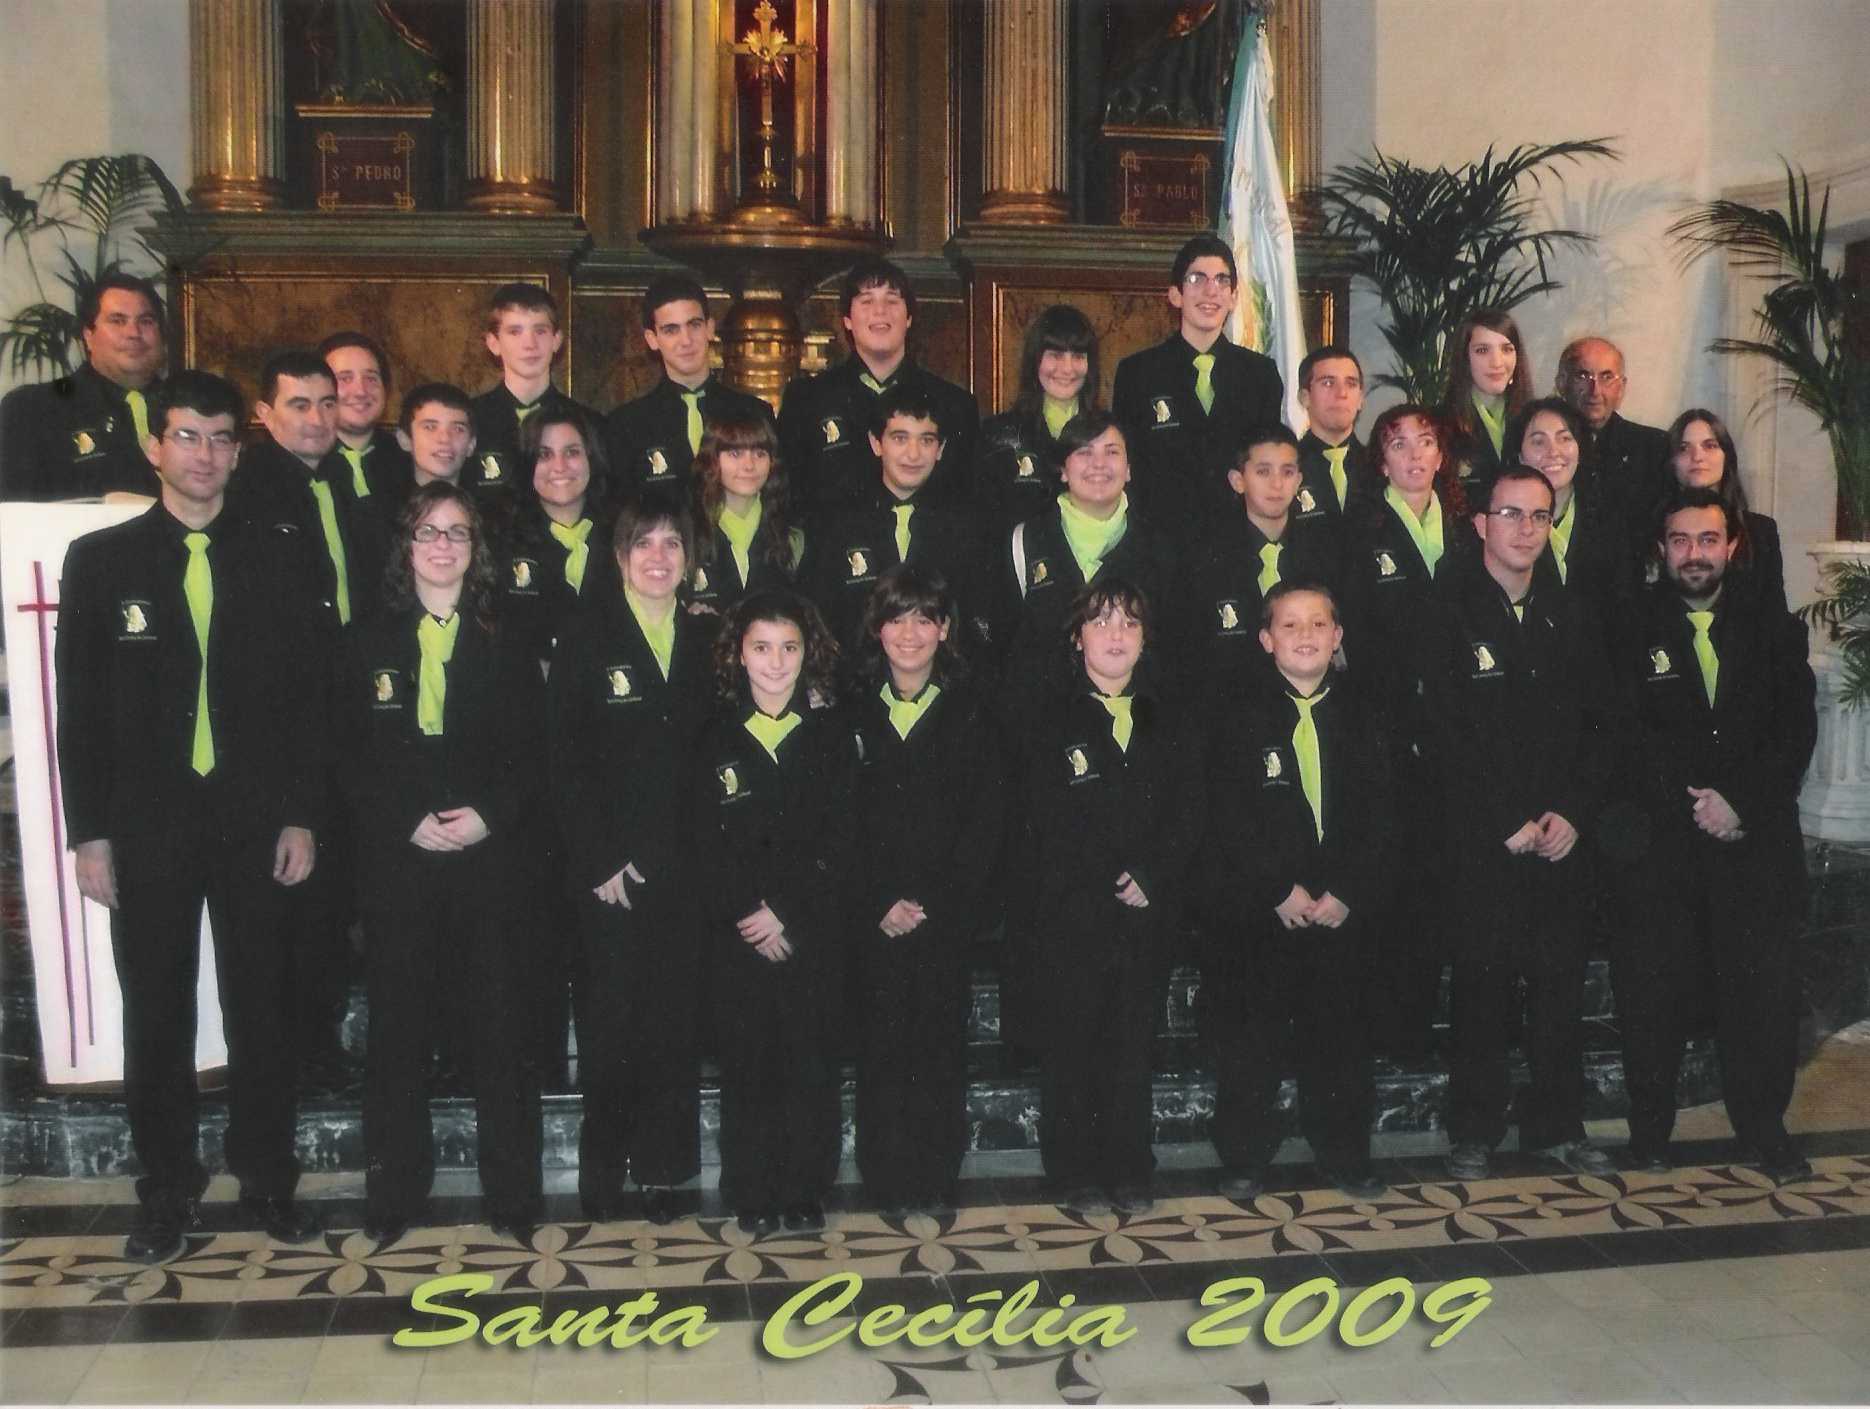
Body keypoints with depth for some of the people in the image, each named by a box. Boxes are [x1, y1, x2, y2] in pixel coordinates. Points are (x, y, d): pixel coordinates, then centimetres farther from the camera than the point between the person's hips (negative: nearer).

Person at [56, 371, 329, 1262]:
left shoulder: (280, 559, 4)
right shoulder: (100, 560, 3)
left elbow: (308, 695, 4)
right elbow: (81, 709, 2)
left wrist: (303, 817, -2)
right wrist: (89, 834, -3)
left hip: (257, 824, 0)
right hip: (146, 826, 0)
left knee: (262, 1010, 7)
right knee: (155, 1017, 7)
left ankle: (267, 1180, 22)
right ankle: (167, 1194, 21)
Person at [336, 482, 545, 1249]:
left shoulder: (506, 648, 9)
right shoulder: (369, 645, 9)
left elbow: (531, 756, 6)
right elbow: (351, 760, 5)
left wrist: (489, 814, -11)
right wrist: (409, 821, -9)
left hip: (488, 862, 0)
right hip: (396, 863, 1)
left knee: (499, 1026, 0)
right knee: (397, 1027, 4)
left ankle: (513, 1198, 10)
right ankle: (393, 1199, 16)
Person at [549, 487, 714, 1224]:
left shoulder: (707, 640, 9)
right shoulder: (586, 640, 1)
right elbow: (567, 763, -3)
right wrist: (599, 860, -9)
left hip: (686, 866, 2)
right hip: (611, 868, -2)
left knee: (677, 1020, 4)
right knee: (610, 1019, 0)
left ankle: (661, 1169, 16)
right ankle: (601, 1170, 16)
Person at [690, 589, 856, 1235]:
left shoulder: (830, 737, 5)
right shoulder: (717, 740, 5)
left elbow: (838, 842, -1)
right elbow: (705, 846, 0)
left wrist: (787, 914, -11)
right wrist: (747, 916, -11)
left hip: (813, 932, 0)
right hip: (738, 933, 0)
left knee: (811, 1061, 3)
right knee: (747, 1063, 3)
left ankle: (805, 1194, 15)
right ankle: (752, 1199, 14)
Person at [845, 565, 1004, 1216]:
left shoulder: (971, 712, 4)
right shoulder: (853, 712, 4)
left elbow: (984, 822, -1)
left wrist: (933, 903, -9)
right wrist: (879, 903, -8)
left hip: (948, 914, 0)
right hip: (871, 914, 0)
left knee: (942, 1045, 4)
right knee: (881, 1045, 2)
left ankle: (939, 1181, 15)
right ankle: (889, 1181, 13)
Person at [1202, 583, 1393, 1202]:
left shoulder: (1360, 715, 7)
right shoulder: (1242, 715, -2)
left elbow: (1378, 817, 3)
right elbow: (1229, 819, -8)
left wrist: (1347, 892, -8)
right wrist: (1279, 890, -13)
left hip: (1343, 909, 2)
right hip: (1257, 910, -2)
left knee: (1340, 1034, 9)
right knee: (1250, 1037, 3)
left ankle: (1345, 1155, 24)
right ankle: (1244, 1159, 16)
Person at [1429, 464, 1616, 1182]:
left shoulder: (1567, 618, 13)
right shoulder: (1448, 614, -4)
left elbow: (1598, 725, 11)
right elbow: (1445, 737, -9)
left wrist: (1573, 812, -3)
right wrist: (1506, 824, -10)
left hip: (1559, 834, 5)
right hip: (1480, 840, -4)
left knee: (1561, 982, 7)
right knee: (1483, 983, -1)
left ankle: (1557, 1124, 20)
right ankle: (1474, 1132, 11)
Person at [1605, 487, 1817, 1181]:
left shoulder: (1771, 625, 10)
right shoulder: (1634, 629, 4)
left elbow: (1797, 729, 4)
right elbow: (1628, 737, -1)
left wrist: (1741, 803, -8)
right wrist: (1691, 804, -10)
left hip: (1757, 837, 2)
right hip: (1660, 843, -1)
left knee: (1765, 984, 1)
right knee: (1654, 986, 1)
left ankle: (1764, 1129, 16)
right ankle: (1649, 1130, 13)